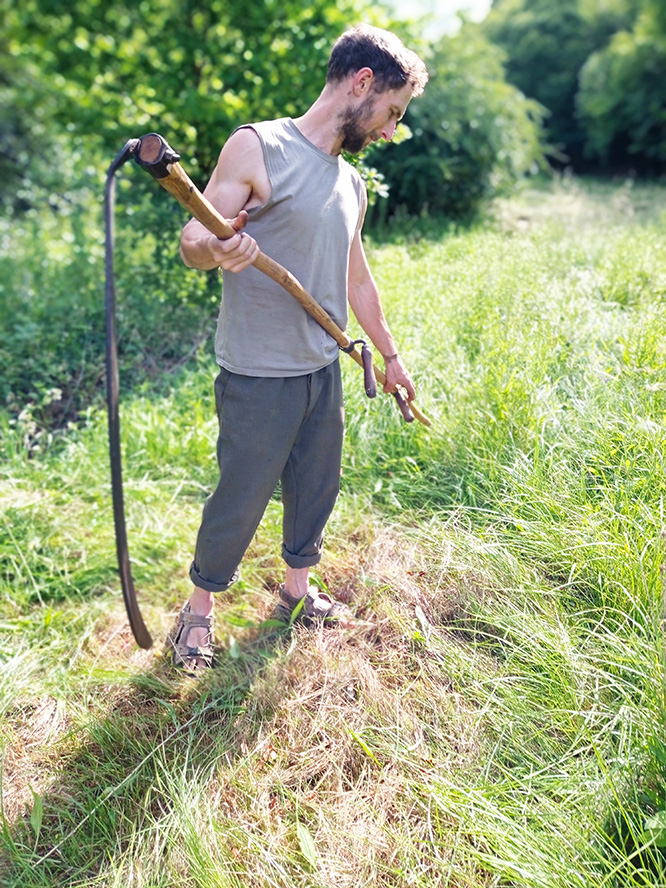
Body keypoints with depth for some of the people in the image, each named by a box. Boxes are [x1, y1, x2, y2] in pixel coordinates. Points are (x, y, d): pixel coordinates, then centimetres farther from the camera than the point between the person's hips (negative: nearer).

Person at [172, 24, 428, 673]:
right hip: (258, 377, -7)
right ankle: (199, 608, 28)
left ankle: (297, 588, 39)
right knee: (240, 499, 3)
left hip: (323, 372, 7)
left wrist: (390, 355, 25)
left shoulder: (351, 184, 13)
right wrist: (216, 250, -37)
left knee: (316, 487, 16)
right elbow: (193, 241, -13)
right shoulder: (258, 148, -9)